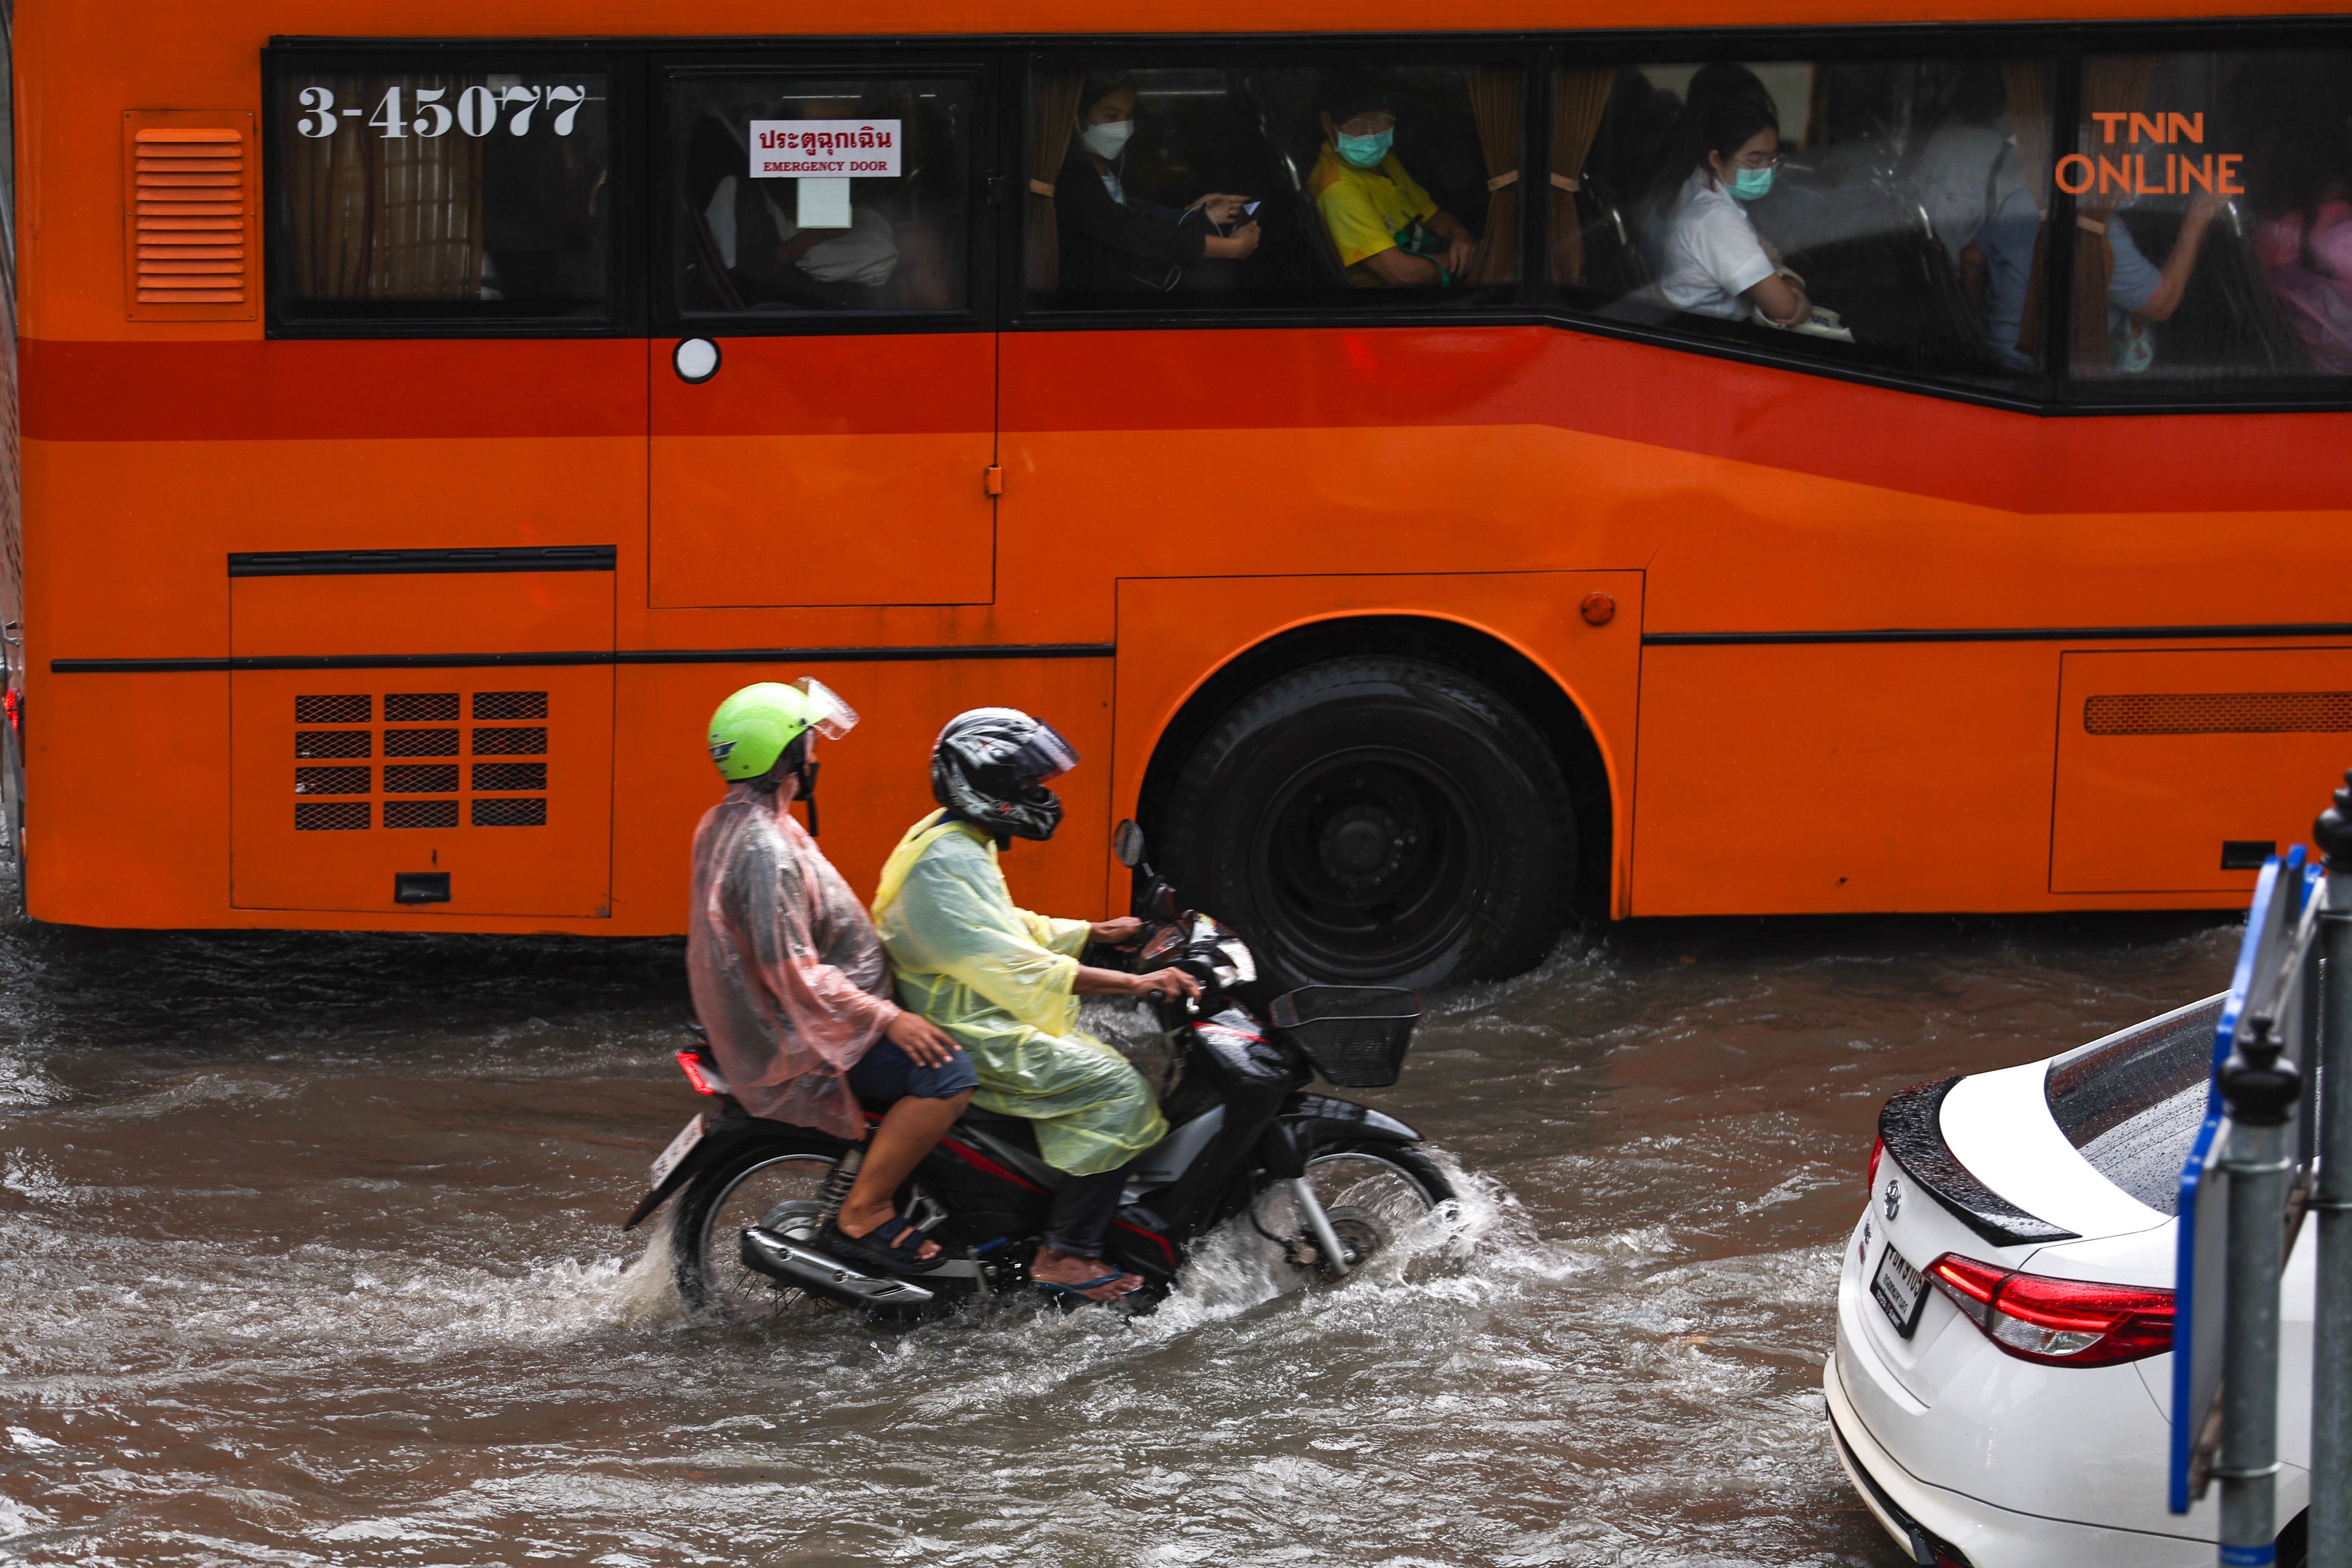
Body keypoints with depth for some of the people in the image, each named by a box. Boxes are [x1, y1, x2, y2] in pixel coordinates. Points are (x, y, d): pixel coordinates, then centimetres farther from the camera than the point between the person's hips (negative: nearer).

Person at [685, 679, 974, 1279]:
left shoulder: (726, 825, 9)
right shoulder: (765, 849, -25)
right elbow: (793, 973, -28)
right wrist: (886, 1018, -25)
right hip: (802, 1042, -11)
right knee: (946, 1073, -23)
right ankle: (861, 1220, -17)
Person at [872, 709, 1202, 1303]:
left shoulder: (961, 844, 12)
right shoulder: (948, 864, -23)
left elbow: (1005, 931, 25)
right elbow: (1016, 966, -30)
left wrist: (1095, 932, 16)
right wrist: (1134, 984, -33)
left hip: (980, 1015, 11)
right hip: (968, 1039, -11)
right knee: (1116, 1090, -17)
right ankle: (1066, 1254, -15)